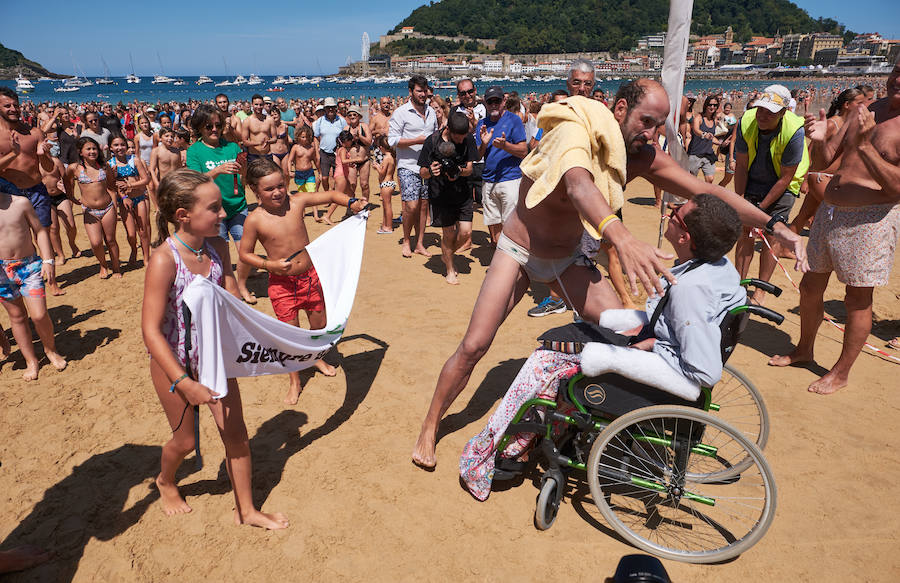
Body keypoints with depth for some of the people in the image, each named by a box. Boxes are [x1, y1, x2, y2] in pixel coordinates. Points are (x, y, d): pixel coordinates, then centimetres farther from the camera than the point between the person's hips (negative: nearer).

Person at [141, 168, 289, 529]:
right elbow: (151, 331, -25)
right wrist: (184, 383, -27)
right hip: (174, 361, -4)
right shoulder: (164, 259, -26)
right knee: (185, 439, 14)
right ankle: (165, 482, 50)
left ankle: (246, 510, 27)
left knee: (236, 432, 8)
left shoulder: (218, 248, -10)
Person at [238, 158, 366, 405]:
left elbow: (330, 195, 5)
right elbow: (245, 254, -4)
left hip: (310, 275, 3)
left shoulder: (296, 202, -7)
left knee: (319, 322, 16)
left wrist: (351, 202, -12)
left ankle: (317, 358, 48)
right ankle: (295, 382, 24)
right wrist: (269, 265, -19)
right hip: (281, 282, -3)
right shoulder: (255, 220, -13)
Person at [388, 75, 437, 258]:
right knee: (411, 206, -10)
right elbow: (393, 140, -9)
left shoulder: (431, 112, 15)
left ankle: (420, 244, 16)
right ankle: (406, 241, 11)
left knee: (424, 205, 7)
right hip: (408, 166, -5)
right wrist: (417, 140, -18)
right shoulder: (401, 112, -3)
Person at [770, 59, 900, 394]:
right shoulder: (866, 111, 10)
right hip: (829, 211, 6)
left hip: (871, 219, -6)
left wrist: (864, 146, -26)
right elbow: (822, 163, 11)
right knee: (810, 287, 14)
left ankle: (841, 372, 19)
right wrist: (820, 140, -10)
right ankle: (803, 350, 35)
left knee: (858, 298, 3)